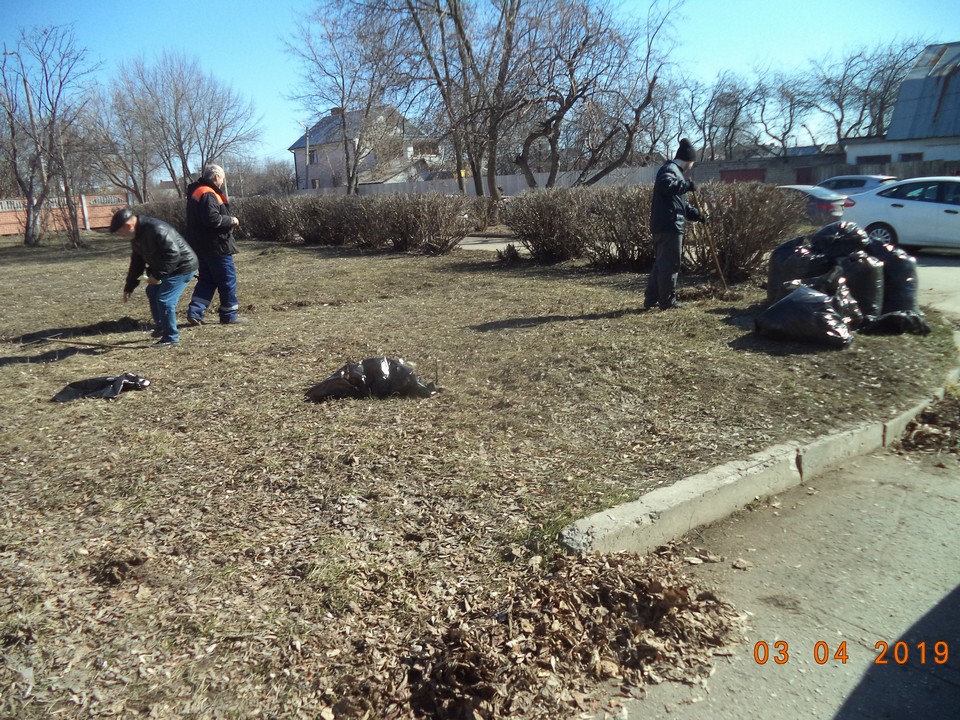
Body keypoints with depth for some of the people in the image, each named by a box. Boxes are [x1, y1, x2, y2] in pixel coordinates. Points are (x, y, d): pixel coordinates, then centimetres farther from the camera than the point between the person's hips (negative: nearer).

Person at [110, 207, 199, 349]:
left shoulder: (156, 230, -27)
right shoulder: (136, 236, 6)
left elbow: (173, 253, -32)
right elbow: (137, 261, 15)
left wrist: (157, 275, -29)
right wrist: (129, 286, 16)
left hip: (183, 266, -11)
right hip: (169, 268, 11)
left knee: (164, 299, -14)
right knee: (152, 292, 22)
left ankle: (171, 338, -2)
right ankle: (161, 326, 36)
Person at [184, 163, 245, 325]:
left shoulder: (198, 191, 16)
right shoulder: (208, 194, -17)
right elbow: (213, 218, -27)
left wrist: (228, 220, 7)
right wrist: (231, 220, -13)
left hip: (202, 245, 10)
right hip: (216, 245, -10)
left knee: (207, 279, 15)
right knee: (228, 279, 0)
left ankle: (194, 312, 8)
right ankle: (229, 315, 7)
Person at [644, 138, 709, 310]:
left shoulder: (675, 171, 26)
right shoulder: (669, 169, -7)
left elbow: (681, 203, 29)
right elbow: (665, 185, -32)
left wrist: (697, 214, 21)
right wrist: (688, 185, -21)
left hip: (666, 225, 11)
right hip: (669, 225, -11)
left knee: (661, 263, 14)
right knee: (670, 264, -5)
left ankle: (651, 299, 18)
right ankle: (668, 301, 0)